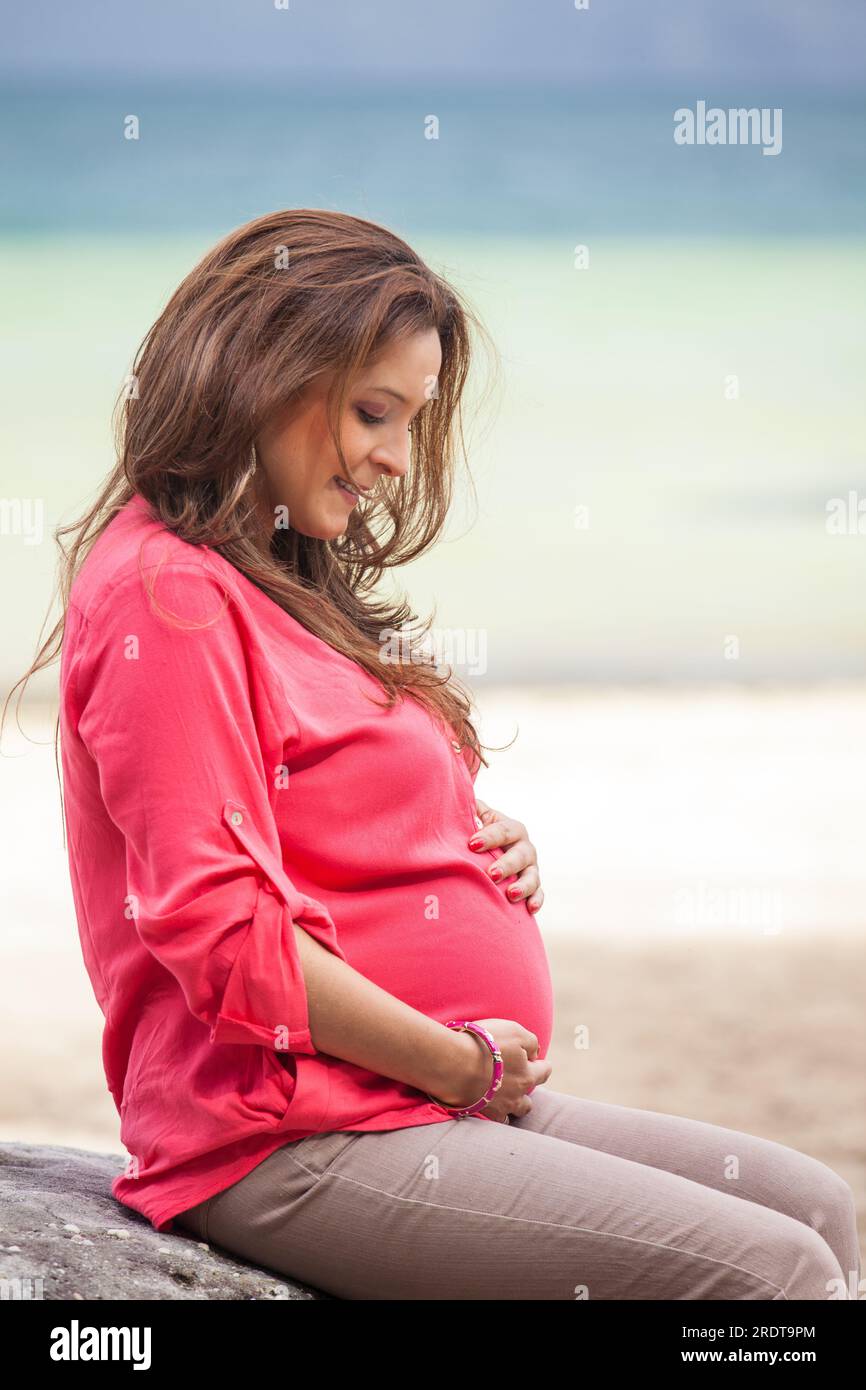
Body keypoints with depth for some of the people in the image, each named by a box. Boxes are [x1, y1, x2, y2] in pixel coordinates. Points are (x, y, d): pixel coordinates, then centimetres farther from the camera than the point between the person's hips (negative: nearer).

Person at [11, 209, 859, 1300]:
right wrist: (464, 1065, -13)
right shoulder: (167, 598, -13)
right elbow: (224, 935, -21)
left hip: (449, 1097, 11)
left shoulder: (288, 583, 18)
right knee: (773, 1272, -18)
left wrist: (490, 844, 6)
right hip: (289, 1147, -11)